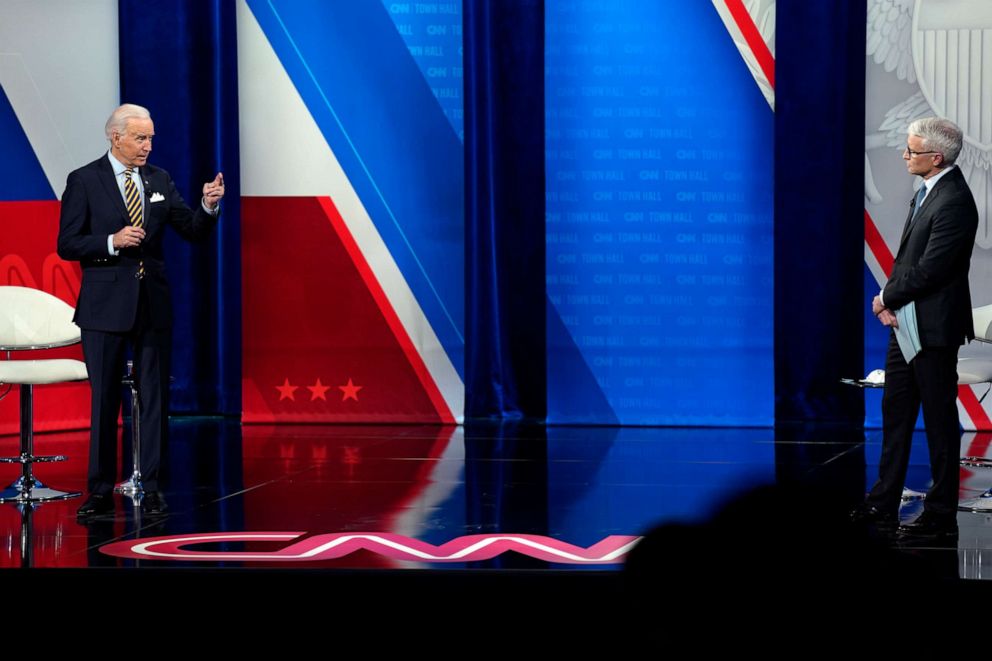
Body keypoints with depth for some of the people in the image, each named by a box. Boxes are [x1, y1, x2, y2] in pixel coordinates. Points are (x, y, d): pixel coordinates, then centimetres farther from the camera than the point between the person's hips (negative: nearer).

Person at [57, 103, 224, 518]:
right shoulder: (84, 181, -4)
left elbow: (192, 231, 6)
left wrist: (209, 206, -13)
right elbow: (67, 245, -6)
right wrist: (112, 242, -19)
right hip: (105, 308, -3)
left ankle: (149, 487, 9)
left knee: (154, 398, 4)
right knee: (104, 400, 3)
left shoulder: (159, 180, 7)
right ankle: (100, 490, 10)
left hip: (153, 305, 3)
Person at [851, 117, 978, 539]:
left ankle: (941, 515, 8)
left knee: (939, 420, 0)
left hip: (932, 328, -10)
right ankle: (884, 504, 25)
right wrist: (890, 302, -1)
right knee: (896, 410, 15)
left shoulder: (953, 202, -21)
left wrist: (887, 298, -9)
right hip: (906, 322, 10)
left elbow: (929, 270, -23)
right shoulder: (928, 191, 9)